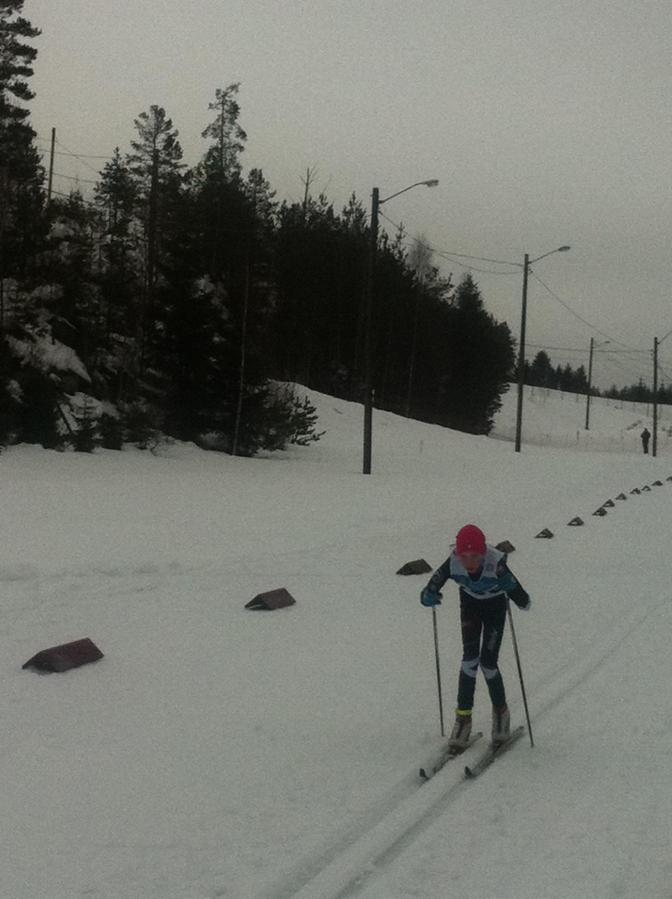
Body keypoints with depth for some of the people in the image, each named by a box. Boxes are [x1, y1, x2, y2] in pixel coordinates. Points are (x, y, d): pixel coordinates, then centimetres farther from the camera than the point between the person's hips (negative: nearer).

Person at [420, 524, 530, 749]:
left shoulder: (496, 563, -38)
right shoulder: (453, 563, -31)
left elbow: (524, 603, -38)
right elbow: (426, 596, -25)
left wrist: (510, 586, -56)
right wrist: (429, 596, -47)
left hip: (495, 606, -2)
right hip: (470, 605, 2)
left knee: (488, 663, -7)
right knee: (470, 658, -13)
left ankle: (500, 711, 19)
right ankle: (463, 717, -2)